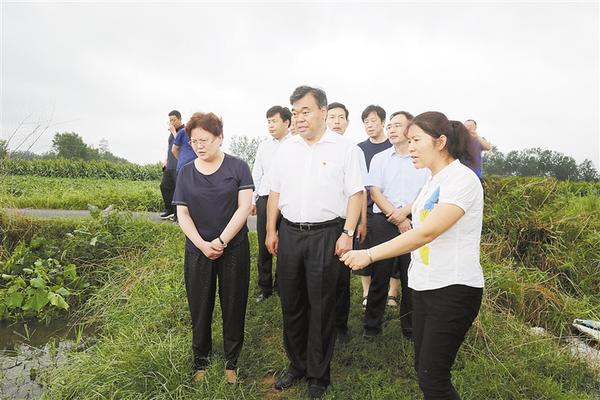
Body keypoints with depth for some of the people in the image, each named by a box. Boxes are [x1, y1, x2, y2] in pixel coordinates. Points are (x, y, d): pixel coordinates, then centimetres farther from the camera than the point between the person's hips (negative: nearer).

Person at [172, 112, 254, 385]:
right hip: (197, 251, 2)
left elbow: (244, 207, -10)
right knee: (200, 307, 12)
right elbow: (182, 213, 1)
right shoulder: (186, 173, 3)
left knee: (233, 306, 9)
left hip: (234, 250, -2)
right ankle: (200, 361, 31)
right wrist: (202, 244, -13)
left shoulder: (238, 167, -5)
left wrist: (222, 241, -16)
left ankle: (232, 361, 28)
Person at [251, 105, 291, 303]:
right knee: (264, 247, 8)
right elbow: (256, 174, 15)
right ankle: (265, 288, 23)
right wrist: (252, 200, 12)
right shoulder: (263, 146, 11)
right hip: (265, 199, 4)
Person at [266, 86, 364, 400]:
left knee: (321, 307, 5)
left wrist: (348, 233, -13)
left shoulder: (345, 148, -3)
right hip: (289, 232, 5)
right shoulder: (286, 148, 9)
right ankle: (297, 365, 32)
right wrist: (271, 230, 9)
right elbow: (275, 193, 13)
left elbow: (355, 194, -5)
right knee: (291, 303, 13)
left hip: (326, 234, -4)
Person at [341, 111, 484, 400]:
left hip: (454, 290, -8)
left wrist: (370, 254, -26)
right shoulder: (433, 181, 12)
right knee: (423, 367, 13)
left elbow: (427, 232, -26)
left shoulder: (462, 179, -16)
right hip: (424, 286, 8)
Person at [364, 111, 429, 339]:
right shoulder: (379, 159, 9)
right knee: (379, 275, 3)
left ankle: (410, 327, 20)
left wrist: (404, 212, -14)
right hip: (384, 221, 1)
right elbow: (375, 193, 1)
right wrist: (397, 220, -8)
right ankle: (372, 326, 15)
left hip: (414, 223, 0)